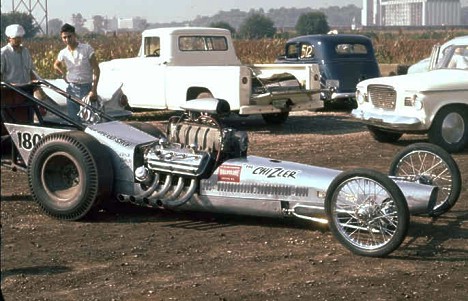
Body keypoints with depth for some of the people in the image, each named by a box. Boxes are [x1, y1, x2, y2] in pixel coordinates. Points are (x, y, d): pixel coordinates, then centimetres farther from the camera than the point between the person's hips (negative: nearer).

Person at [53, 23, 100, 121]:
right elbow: (56, 65, 25)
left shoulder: (87, 49, -8)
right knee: (74, 119, 5)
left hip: (87, 88, -3)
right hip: (72, 89, 3)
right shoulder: (63, 53, 3)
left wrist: (94, 90, -16)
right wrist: (64, 75, 9)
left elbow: (96, 70, -9)